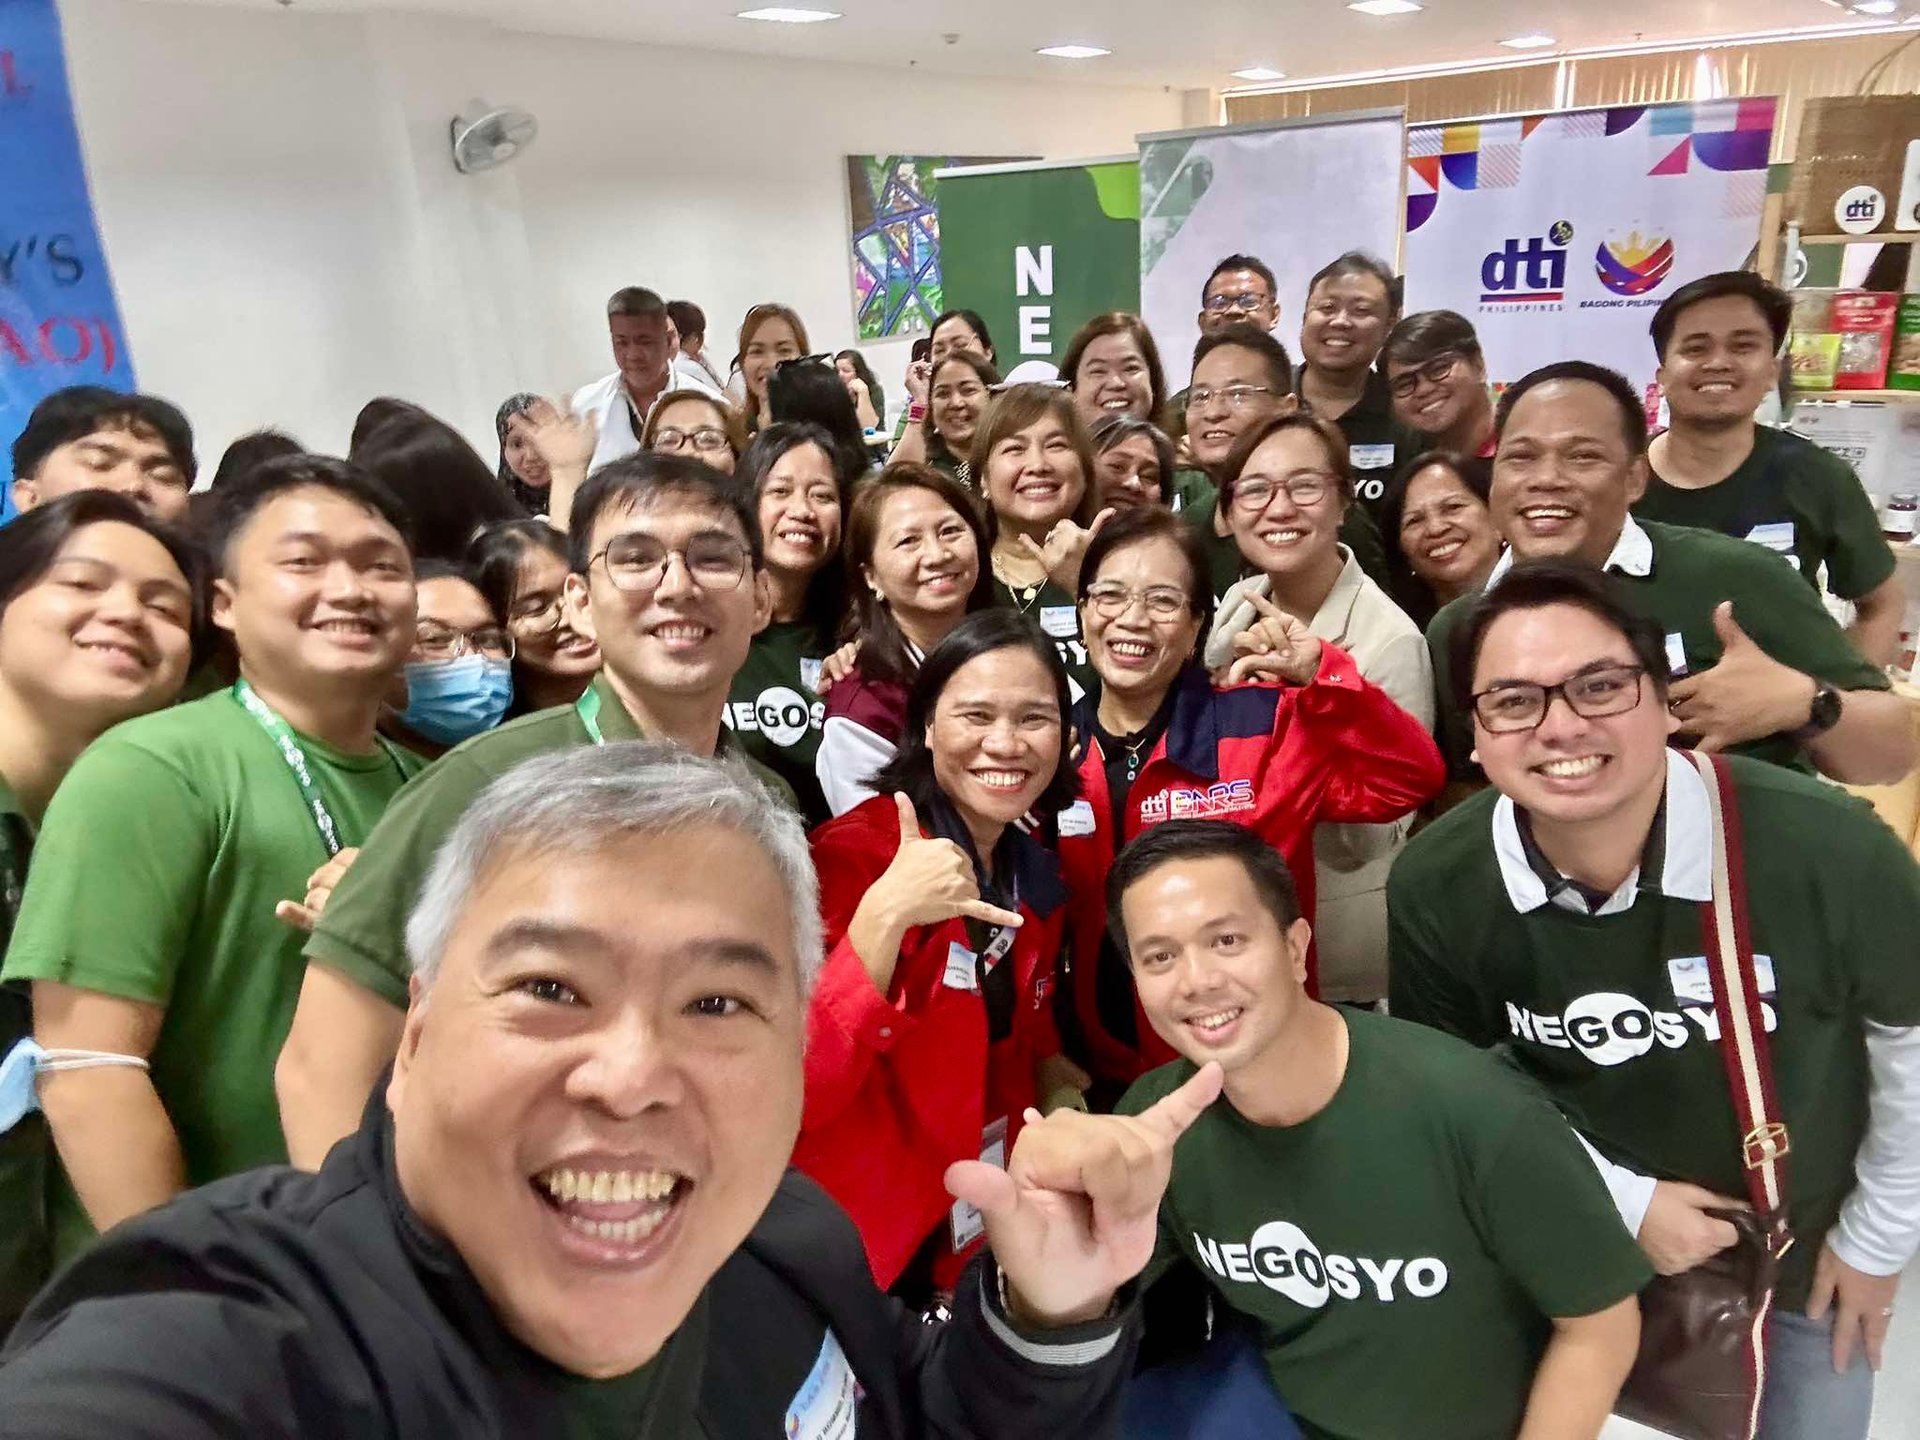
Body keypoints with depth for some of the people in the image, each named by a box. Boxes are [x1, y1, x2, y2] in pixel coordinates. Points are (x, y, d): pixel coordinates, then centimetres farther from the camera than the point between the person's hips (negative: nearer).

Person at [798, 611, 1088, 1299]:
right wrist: (886, 911, -38)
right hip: (860, 1245, -6)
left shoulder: (1034, 873, 0)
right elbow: (794, 1092, -29)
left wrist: (1055, 1080, -4)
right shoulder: (856, 855, -20)